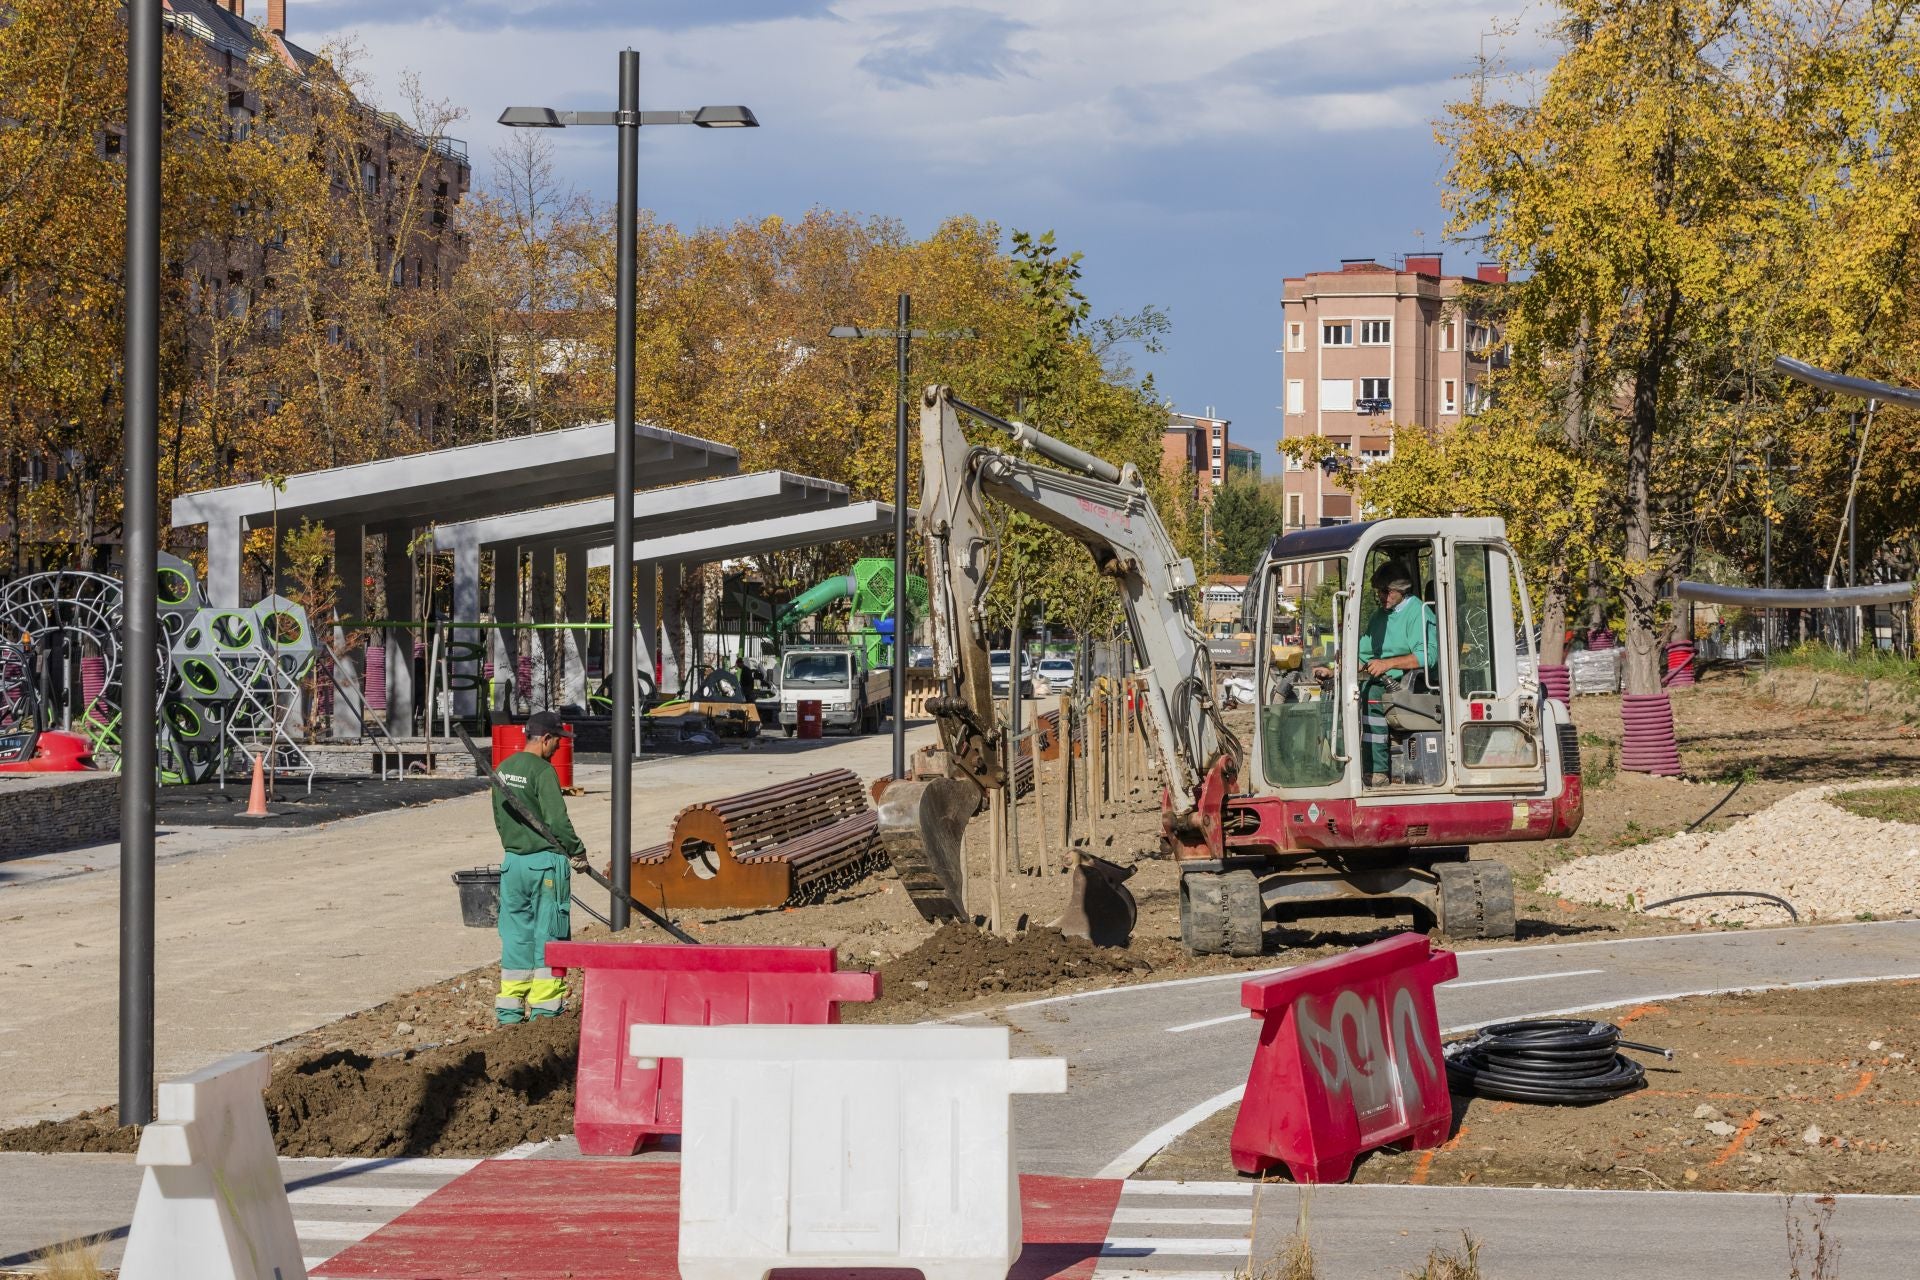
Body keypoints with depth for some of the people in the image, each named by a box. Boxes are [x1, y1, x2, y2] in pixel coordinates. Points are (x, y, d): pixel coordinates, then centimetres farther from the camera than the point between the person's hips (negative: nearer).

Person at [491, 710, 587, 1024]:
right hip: (546, 861, -7)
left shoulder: (503, 770, 11)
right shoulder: (542, 771, -14)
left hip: (512, 860, 7)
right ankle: (544, 1007, 2)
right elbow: (557, 820, -18)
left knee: (515, 935, 11)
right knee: (549, 933, 1)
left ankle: (509, 1010, 12)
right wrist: (577, 850, -5)